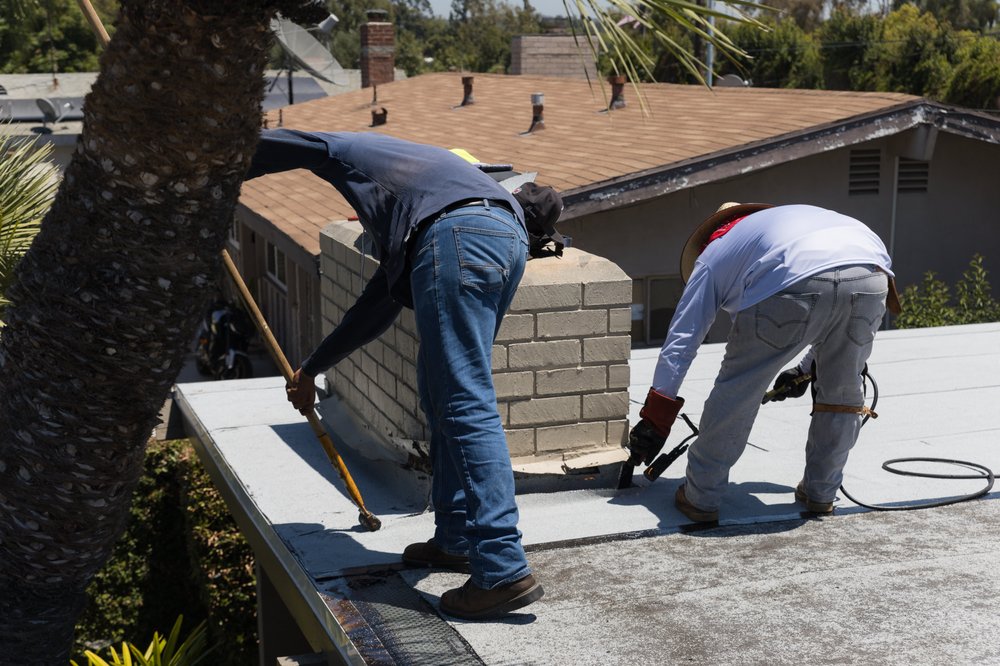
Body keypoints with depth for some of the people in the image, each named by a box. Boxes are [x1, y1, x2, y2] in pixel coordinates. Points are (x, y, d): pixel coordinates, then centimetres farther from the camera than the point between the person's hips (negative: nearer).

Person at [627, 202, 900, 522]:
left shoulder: (714, 255, 31)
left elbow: (680, 340, 25)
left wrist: (653, 420, 29)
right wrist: (808, 370, 55)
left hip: (799, 281, -5)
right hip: (872, 276, 5)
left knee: (738, 388, 13)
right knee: (842, 391, 26)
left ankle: (700, 496, 21)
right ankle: (820, 493, 38)